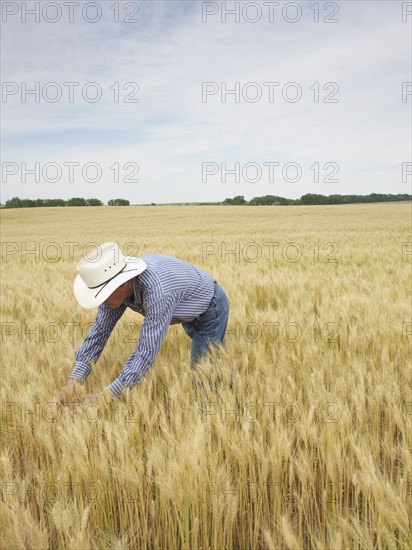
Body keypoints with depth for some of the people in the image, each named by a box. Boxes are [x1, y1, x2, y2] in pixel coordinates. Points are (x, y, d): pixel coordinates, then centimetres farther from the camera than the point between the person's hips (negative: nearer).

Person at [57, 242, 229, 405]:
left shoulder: (157, 290, -46)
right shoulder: (116, 282, -21)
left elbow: (147, 351, -44)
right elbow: (99, 331, -17)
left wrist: (107, 395, -43)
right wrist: (74, 380, -25)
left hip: (211, 308, -8)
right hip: (191, 313, 8)